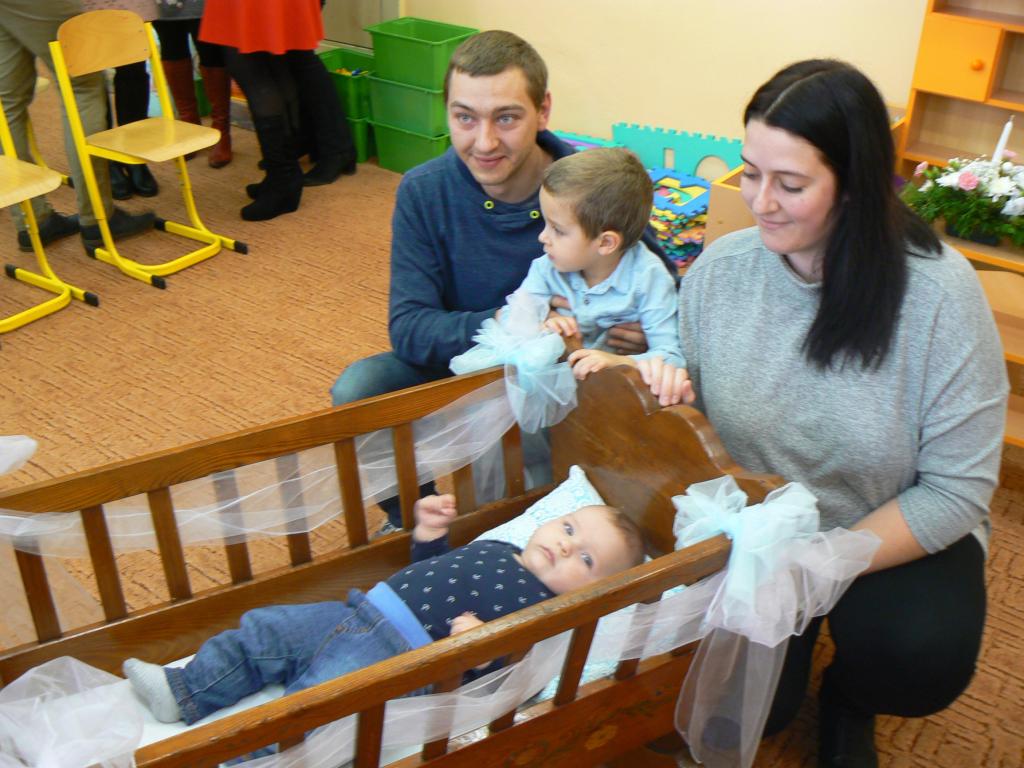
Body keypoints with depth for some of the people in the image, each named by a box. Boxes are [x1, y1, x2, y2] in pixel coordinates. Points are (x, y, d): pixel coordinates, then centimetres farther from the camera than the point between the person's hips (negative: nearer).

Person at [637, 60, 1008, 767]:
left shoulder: (939, 291, -20)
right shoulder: (719, 269, -11)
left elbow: (957, 491, -16)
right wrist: (666, 395, -23)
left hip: (898, 537, -1)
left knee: (920, 664, -30)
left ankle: (847, 696, 10)